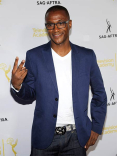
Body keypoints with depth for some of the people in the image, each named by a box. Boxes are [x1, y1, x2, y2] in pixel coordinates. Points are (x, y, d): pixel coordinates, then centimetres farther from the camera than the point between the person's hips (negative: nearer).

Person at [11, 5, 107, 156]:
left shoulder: (87, 56, -1)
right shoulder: (34, 56, -4)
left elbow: (99, 93, 8)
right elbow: (30, 93, 4)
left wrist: (96, 128, 4)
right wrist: (17, 85, -17)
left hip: (77, 137, 1)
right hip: (44, 137, -1)